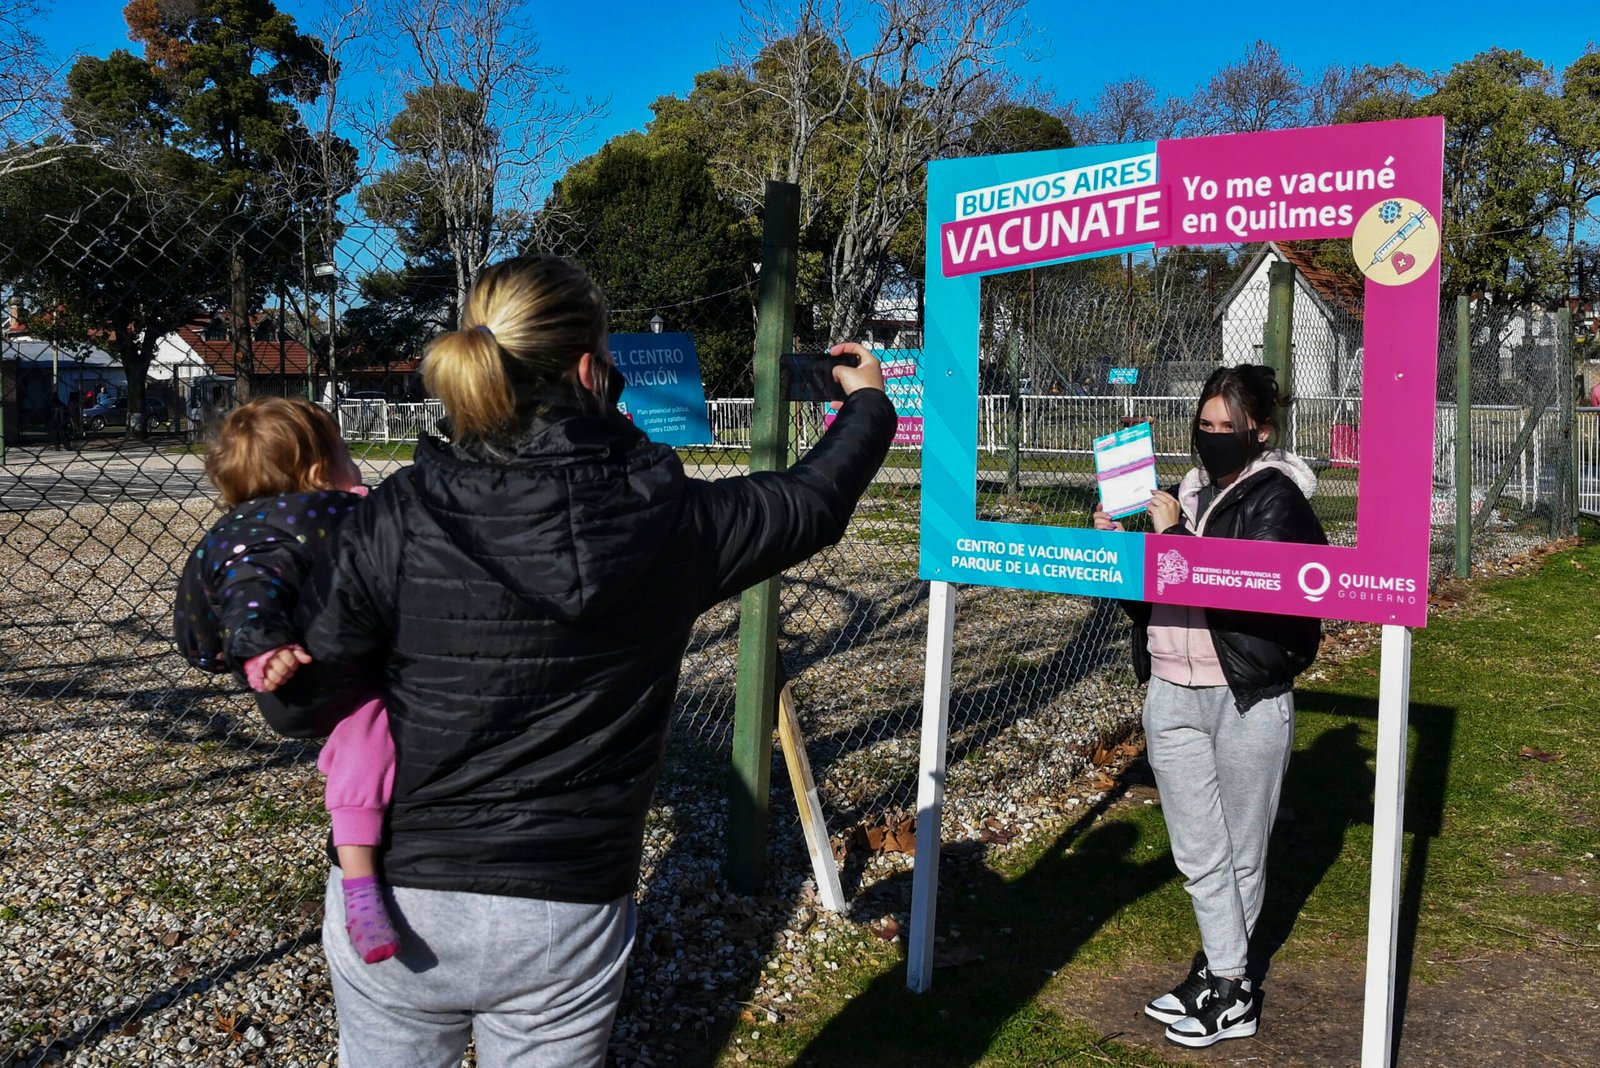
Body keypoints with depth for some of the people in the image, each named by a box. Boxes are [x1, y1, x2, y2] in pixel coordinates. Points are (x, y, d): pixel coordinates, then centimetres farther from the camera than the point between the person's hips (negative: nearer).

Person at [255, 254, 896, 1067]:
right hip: (567, 927, 0)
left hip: (398, 908, 0)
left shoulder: (399, 518, -15)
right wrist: (867, 403, 23)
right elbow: (815, 502, 8)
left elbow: (295, 704, -12)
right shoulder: (670, 522, -11)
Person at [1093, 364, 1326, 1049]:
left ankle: (1223, 979, 26)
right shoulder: (1187, 493, 12)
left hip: (1246, 700, -6)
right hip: (1171, 696, 6)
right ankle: (1226, 980, 25)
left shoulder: (1277, 500, -7)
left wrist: (1174, 536, -19)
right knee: (1197, 854, 12)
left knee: (1241, 855, 11)